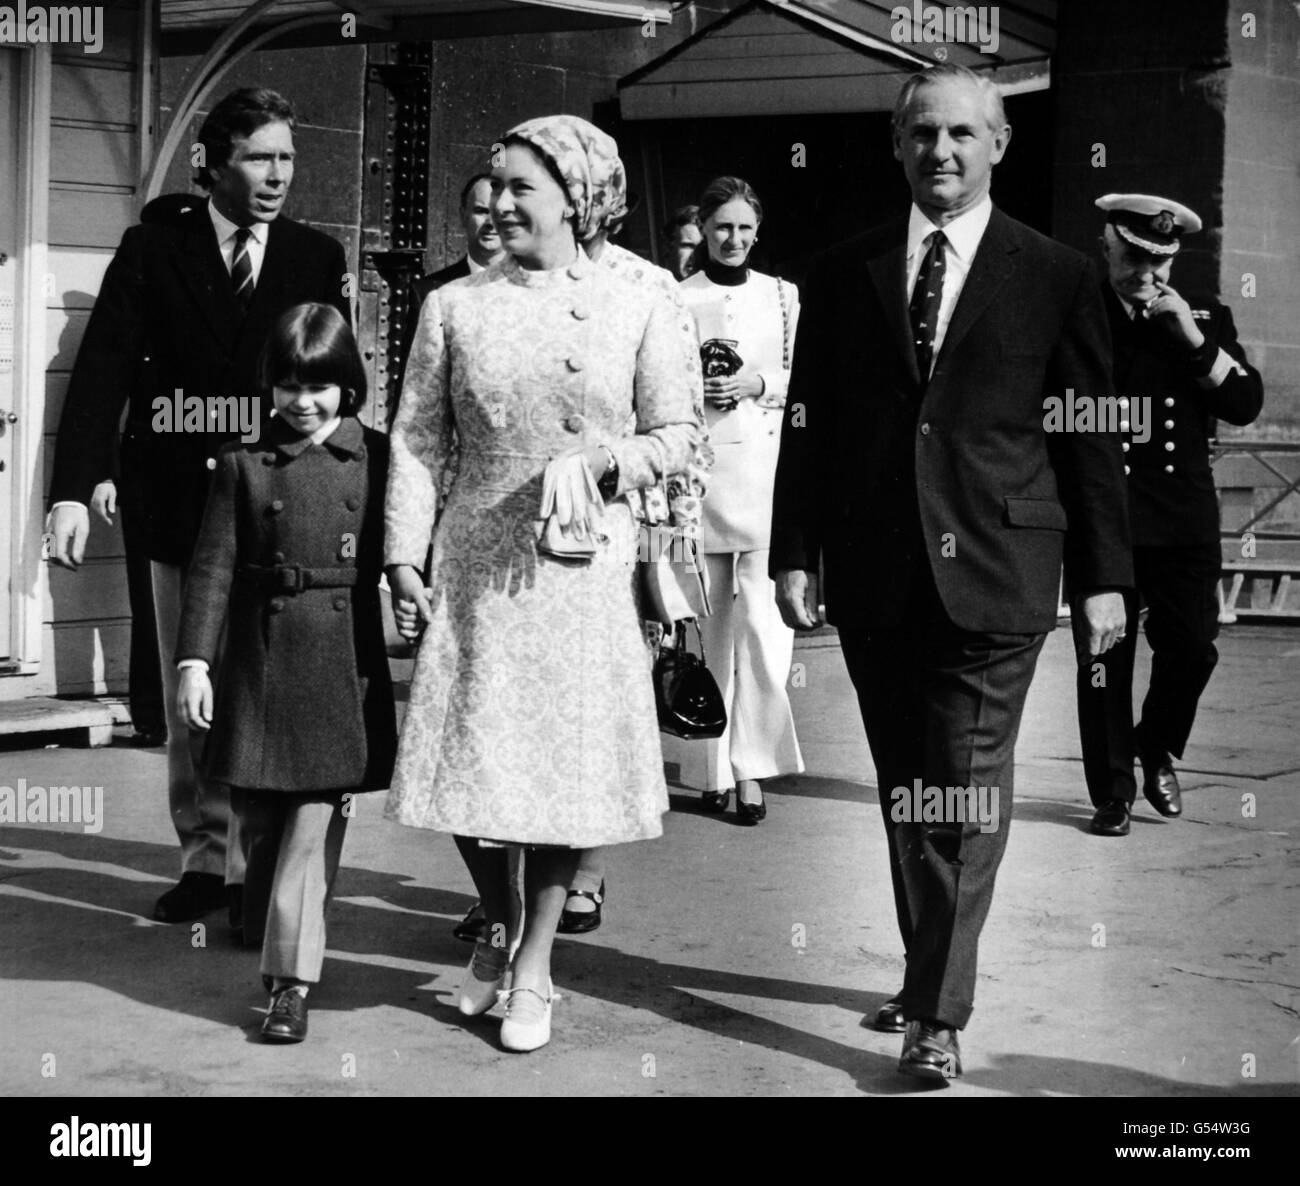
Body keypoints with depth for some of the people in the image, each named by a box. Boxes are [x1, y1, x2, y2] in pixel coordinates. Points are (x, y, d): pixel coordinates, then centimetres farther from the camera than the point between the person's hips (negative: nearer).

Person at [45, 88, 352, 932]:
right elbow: (103, 372, -5)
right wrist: (74, 490, -16)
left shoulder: (319, 259, 4)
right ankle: (206, 860, 22)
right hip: (183, 509, 1)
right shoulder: (153, 252, 2)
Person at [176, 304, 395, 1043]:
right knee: (261, 817, 11)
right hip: (260, 659, 2)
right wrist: (195, 657, -4)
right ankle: (268, 945, 30)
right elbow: (214, 565, 2)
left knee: (316, 818, -5)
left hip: (342, 663, -2)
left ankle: (293, 981, -3)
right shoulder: (245, 463, 5)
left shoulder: (375, 460, 1)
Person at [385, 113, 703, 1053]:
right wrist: (405, 557, -4)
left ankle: (535, 966, 18)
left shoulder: (637, 310, 2)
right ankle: (496, 927, 29)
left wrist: (604, 463, -14)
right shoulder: (454, 306, 5)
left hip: (585, 572, -1)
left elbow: (680, 433, 4)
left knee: (569, 762, 1)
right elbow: (418, 441, 4)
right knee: (469, 758, 1)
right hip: (477, 565, 1)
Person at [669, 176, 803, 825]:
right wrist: (694, 387, -8)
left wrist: (759, 383, -6)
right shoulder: (675, 299, 9)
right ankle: (711, 764, 8)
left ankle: (751, 762, -4)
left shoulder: (783, 296, 13)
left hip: (765, 461, 0)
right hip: (696, 466, 0)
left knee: (763, 618, -8)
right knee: (706, 615, 1)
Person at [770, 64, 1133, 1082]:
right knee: (905, 792, 10)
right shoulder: (843, 273, 9)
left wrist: (1104, 575, 2)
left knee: (967, 797, -5)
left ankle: (938, 1015, 0)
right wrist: (796, 554, 3)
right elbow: (808, 422, 10)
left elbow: (1092, 436, 3)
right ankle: (930, 977, 23)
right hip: (876, 576, 3)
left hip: (994, 574, -3)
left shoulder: (1057, 277, 3)